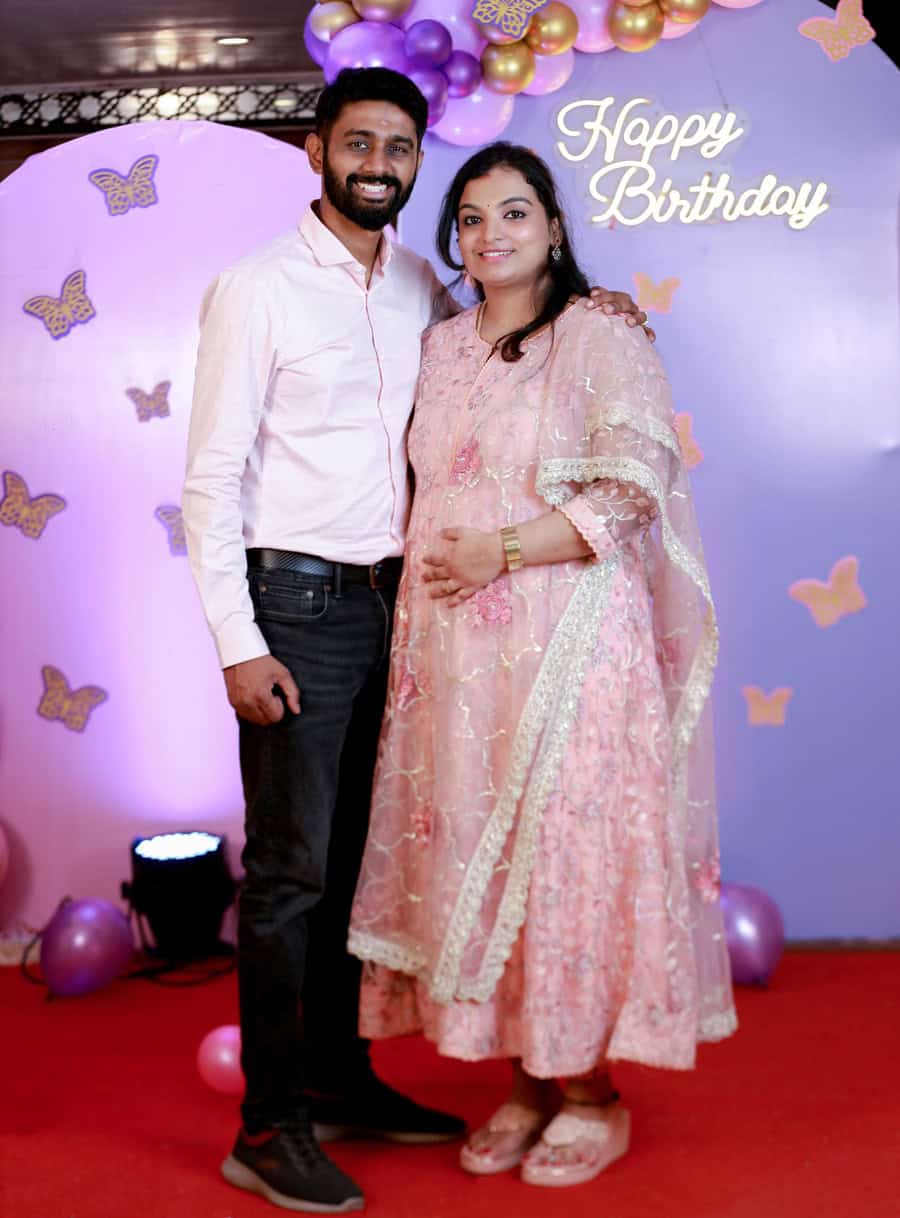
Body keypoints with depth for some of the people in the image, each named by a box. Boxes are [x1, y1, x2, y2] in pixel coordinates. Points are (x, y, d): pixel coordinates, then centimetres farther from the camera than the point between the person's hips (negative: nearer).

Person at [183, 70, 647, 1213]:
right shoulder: (258, 289, -5)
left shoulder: (421, 288, 11)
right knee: (290, 869, -2)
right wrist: (239, 645, -14)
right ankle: (269, 1126, 11)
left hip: (394, 600, 6)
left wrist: (581, 308, 9)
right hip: (299, 604, -5)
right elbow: (211, 479, -8)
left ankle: (339, 1079, 28)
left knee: (354, 857, 13)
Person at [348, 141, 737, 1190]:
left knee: (568, 849, -2)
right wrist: (430, 570, 7)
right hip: (455, 651, 6)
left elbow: (635, 490, -11)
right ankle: (525, 1080, 22)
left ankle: (591, 1092, 16)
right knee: (470, 850, 7)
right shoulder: (439, 348, 16)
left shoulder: (603, 343, -2)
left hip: (567, 641, -5)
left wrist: (505, 551, -16)